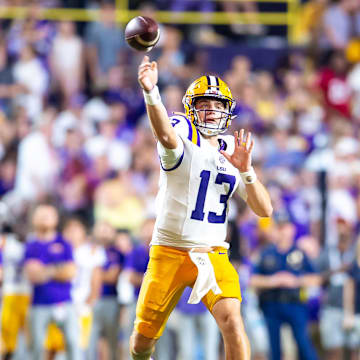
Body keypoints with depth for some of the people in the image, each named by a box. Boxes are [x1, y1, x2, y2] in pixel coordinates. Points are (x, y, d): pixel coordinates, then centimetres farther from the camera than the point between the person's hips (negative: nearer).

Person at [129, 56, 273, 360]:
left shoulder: (233, 150, 9)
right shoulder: (183, 134, -6)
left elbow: (264, 210, 3)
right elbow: (166, 136, -35)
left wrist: (245, 170, -14)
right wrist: (151, 93, -54)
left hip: (212, 253, 2)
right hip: (169, 252, -2)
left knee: (231, 321, -23)